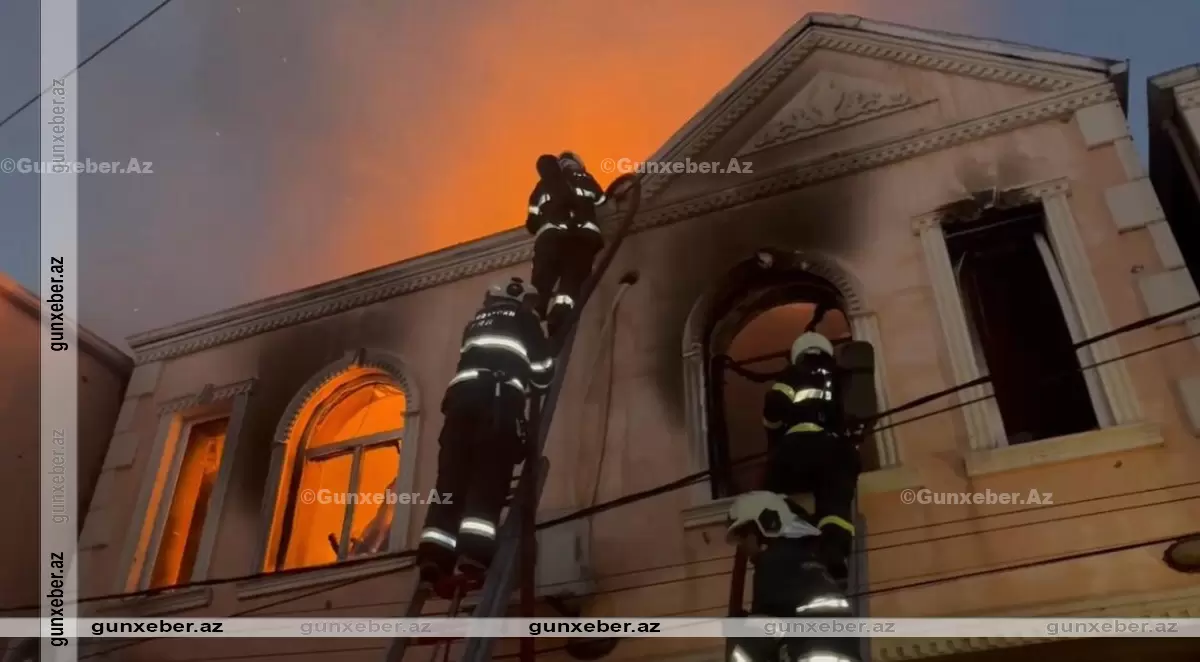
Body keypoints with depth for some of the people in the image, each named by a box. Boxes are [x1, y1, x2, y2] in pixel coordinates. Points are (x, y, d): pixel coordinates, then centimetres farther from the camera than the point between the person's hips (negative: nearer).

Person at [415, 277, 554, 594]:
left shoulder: (477, 322, 35)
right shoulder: (524, 319, 19)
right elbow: (542, 370, 16)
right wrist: (530, 387, 37)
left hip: (462, 392, 5)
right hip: (499, 395, -5)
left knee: (452, 476, -5)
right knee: (490, 475, -15)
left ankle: (435, 554, -19)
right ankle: (475, 550, -31)